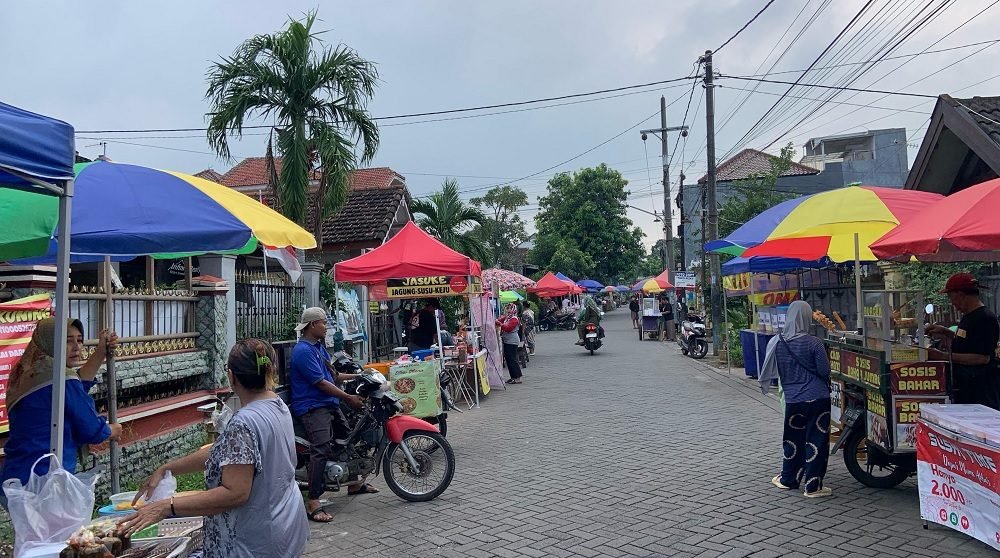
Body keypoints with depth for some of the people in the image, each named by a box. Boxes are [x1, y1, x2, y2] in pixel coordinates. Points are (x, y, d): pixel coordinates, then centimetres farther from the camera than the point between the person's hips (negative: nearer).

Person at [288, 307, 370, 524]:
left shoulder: (320, 346, 15)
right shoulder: (303, 350, -17)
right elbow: (321, 383, -20)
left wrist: (356, 376, 17)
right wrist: (348, 398, -16)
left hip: (330, 403, 11)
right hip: (313, 407, -10)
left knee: (348, 437, 20)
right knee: (322, 449, -23)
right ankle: (313, 504, -25)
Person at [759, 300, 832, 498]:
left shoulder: (777, 342, -4)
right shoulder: (813, 343, -14)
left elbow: (772, 371, 5)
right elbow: (825, 371, -8)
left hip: (793, 399, 3)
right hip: (818, 398, -3)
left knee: (793, 439, 17)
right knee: (816, 440, 5)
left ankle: (788, 479, 27)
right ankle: (813, 486, 8)